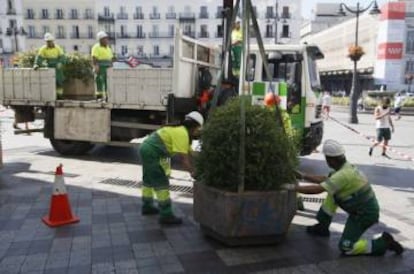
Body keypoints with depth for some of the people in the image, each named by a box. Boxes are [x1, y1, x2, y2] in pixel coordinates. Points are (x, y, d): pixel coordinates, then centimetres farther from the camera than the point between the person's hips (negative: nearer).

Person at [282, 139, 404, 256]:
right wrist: (303, 176, 14)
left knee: (345, 247, -6)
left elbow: (318, 189, -31)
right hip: (358, 209, 9)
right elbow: (326, 180, 15)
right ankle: (322, 227, 21)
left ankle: (383, 243, 0)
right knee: (332, 192, 12)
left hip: (365, 215, -9)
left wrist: (294, 187, -21)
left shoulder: (344, 174, -27)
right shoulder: (346, 167, 3)